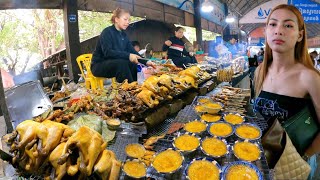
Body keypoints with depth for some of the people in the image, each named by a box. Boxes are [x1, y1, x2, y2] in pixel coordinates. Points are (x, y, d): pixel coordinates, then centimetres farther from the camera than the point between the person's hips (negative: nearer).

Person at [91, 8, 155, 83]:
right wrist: (128, 56, -38)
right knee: (122, 63, -33)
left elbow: (132, 51, 4)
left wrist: (145, 61, -12)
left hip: (115, 64, 7)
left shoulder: (123, 35, 8)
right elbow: (107, 52, -28)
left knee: (136, 65, -14)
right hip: (99, 65, -7)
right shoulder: (107, 32, -14)